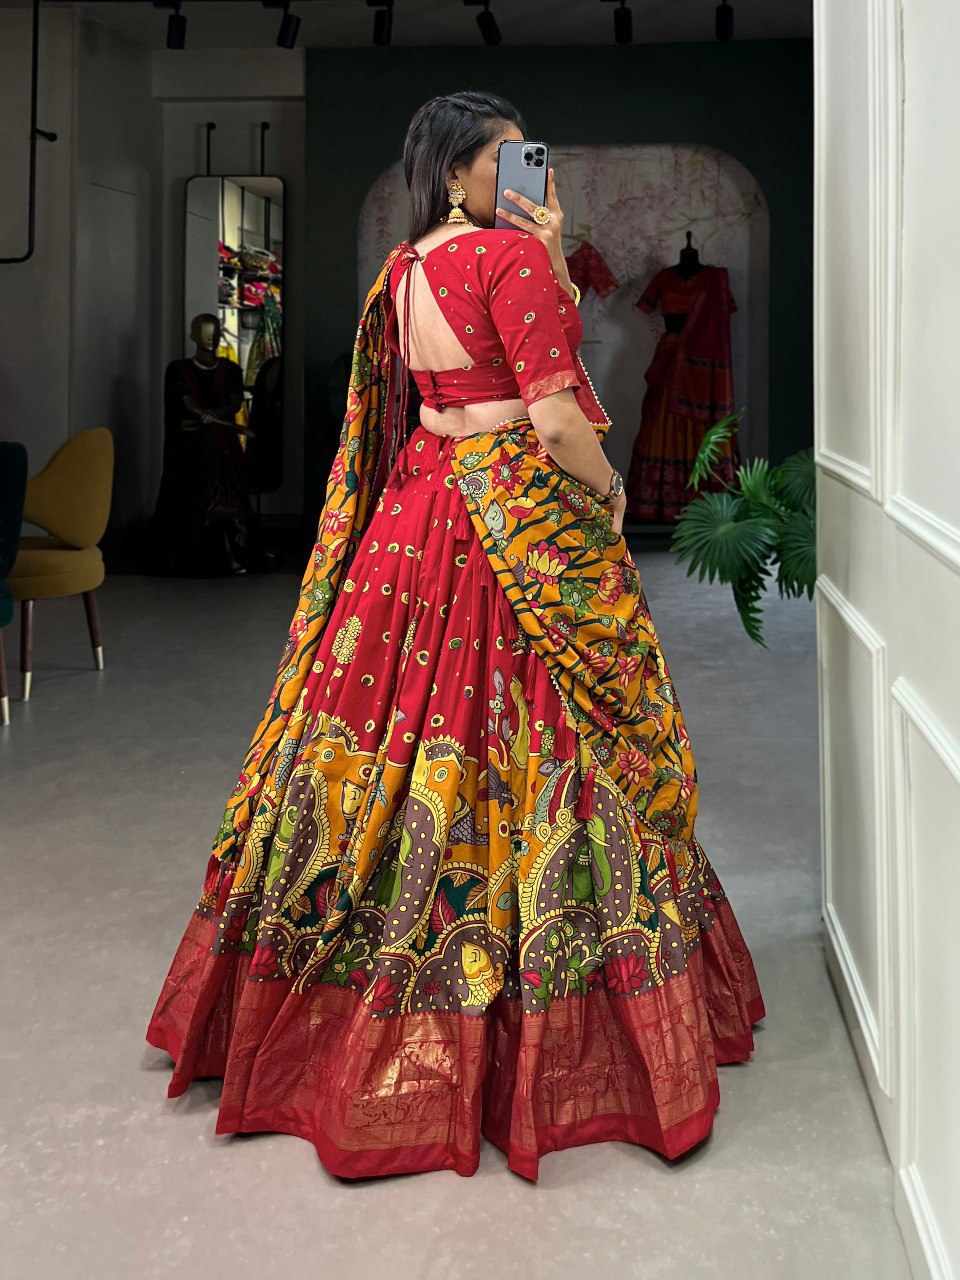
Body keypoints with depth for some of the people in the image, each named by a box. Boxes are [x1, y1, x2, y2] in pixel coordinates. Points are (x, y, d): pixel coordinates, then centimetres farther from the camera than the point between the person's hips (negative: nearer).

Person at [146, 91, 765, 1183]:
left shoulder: (402, 269, 13)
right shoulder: (512, 255, -12)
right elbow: (554, 414, -18)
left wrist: (551, 257, 10)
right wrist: (608, 490, -3)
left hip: (415, 511, 8)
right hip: (522, 521, -8)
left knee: (401, 736, 14)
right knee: (527, 744, -1)